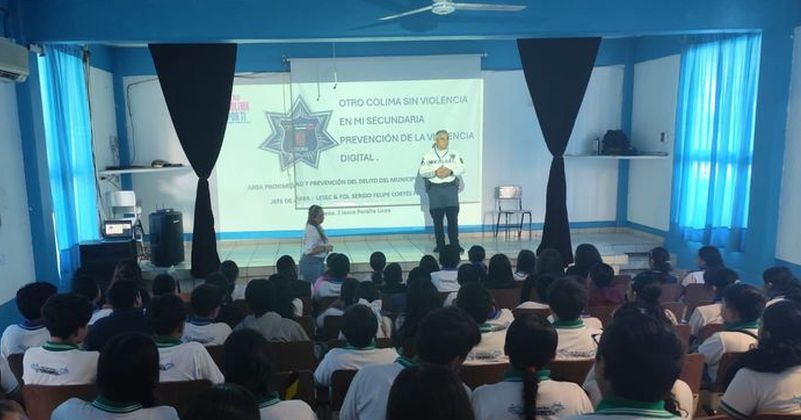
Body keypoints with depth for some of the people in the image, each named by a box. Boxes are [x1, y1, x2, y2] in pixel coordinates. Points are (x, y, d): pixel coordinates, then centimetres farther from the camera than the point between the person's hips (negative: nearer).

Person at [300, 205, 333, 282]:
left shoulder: (318, 227, 6)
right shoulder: (311, 230, -22)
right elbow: (309, 250, -27)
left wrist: (328, 246, 4)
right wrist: (324, 248, -24)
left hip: (319, 261, 10)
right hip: (311, 263, -10)